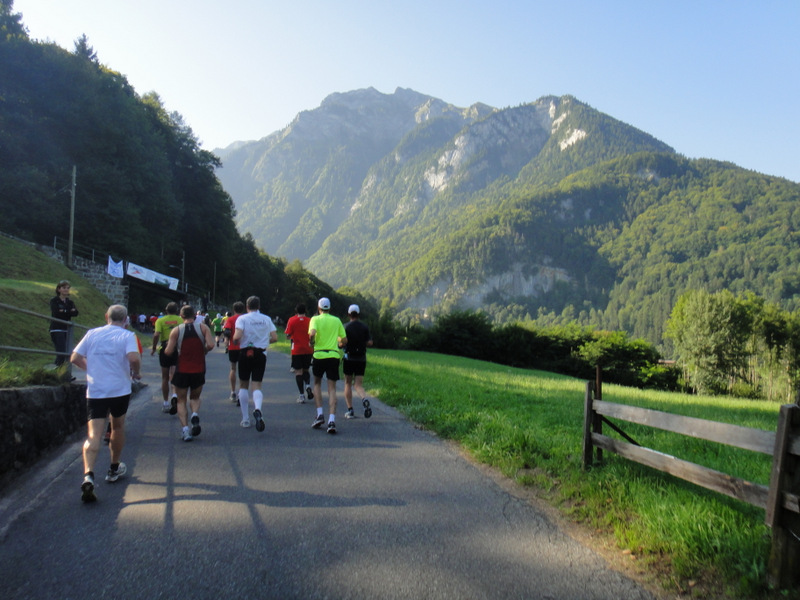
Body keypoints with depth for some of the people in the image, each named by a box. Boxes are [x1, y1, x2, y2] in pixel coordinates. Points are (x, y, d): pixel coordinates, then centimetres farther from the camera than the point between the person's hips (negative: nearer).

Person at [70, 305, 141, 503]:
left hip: (95, 391, 1)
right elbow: (134, 357, -21)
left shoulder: (92, 334, 7)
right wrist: (136, 373, -2)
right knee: (118, 427, 21)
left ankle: (88, 475, -25)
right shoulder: (127, 336, -4)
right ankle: (114, 468, 34)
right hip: (120, 390, -1)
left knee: (94, 435, -5)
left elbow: (75, 358, 7)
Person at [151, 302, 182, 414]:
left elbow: (156, 335, -12)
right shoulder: (181, 320, 3)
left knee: (165, 378, 13)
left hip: (164, 349, 0)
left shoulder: (160, 320, 2)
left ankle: (166, 404, 20)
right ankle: (174, 396, -29)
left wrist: (154, 348, 0)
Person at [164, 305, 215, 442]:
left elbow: (169, 351, -8)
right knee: (195, 397, 21)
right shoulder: (203, 327, -2)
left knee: (181, 401, 12)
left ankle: (185, 428, -3)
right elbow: (210, 345, -14)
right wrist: (203, 351, 7)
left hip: (182, 370, -1)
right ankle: (195, 415, -9)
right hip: (199, 370, 1)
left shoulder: (176, 330, -4)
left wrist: (166, 348, 15)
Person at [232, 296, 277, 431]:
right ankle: (257, 409, -31)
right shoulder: (267, 319, 4)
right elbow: (275, 338, 0)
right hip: (261, 354, 1)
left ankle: (245, 419, 14)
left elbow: (237, 336, -18)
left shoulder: (242, 318, -4)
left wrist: (235, 341, 5)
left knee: (243, 386, 14)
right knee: (256, 386, 1)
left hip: (245, 353, -1)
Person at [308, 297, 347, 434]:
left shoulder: (315, 319, 1)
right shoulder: (337, 320, 9)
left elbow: (312, 332, -19)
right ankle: (332, 420, -9)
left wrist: (311, 342, 0)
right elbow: (344, 340, 7)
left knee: (317, 383, 21)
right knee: (332, 389, 2)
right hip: (334, 355, 1)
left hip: (319, 355, -1)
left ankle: (319, 414, 11)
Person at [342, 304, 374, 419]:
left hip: (349, 358, -2)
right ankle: (364, 399, -27)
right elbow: (369, 343, -2)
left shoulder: (346, 327, -7)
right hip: (361, 359, 2)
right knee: (358, 385, 5)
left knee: (348, 384, 12)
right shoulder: (365, 326, 2)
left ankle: (350, 410, 7)